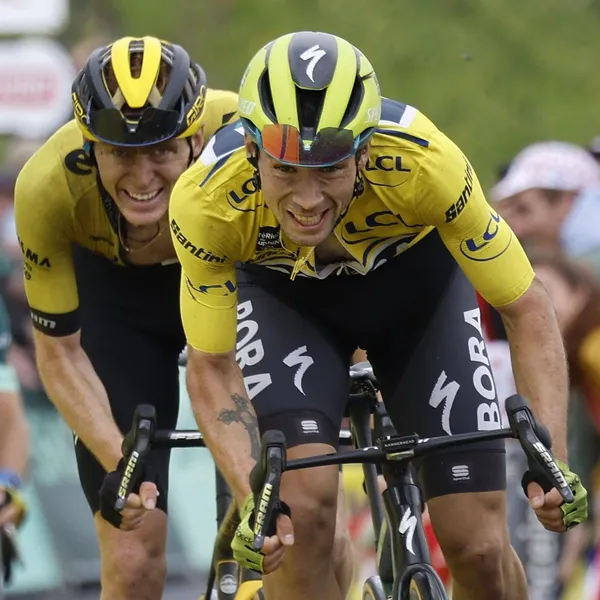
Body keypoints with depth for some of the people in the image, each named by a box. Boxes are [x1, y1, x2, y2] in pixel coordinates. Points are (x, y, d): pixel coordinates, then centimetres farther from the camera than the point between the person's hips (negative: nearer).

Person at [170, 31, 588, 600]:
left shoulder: (424, 164, -38)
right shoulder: (205, 203, -36)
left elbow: (526, 308, -25)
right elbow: (212, 369, -22)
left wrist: (553, 462, -37)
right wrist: (252, 503, -37)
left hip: (416, 279, 0)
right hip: (285, 296, 0)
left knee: (480, 552, -8)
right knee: (300, 512, -25)